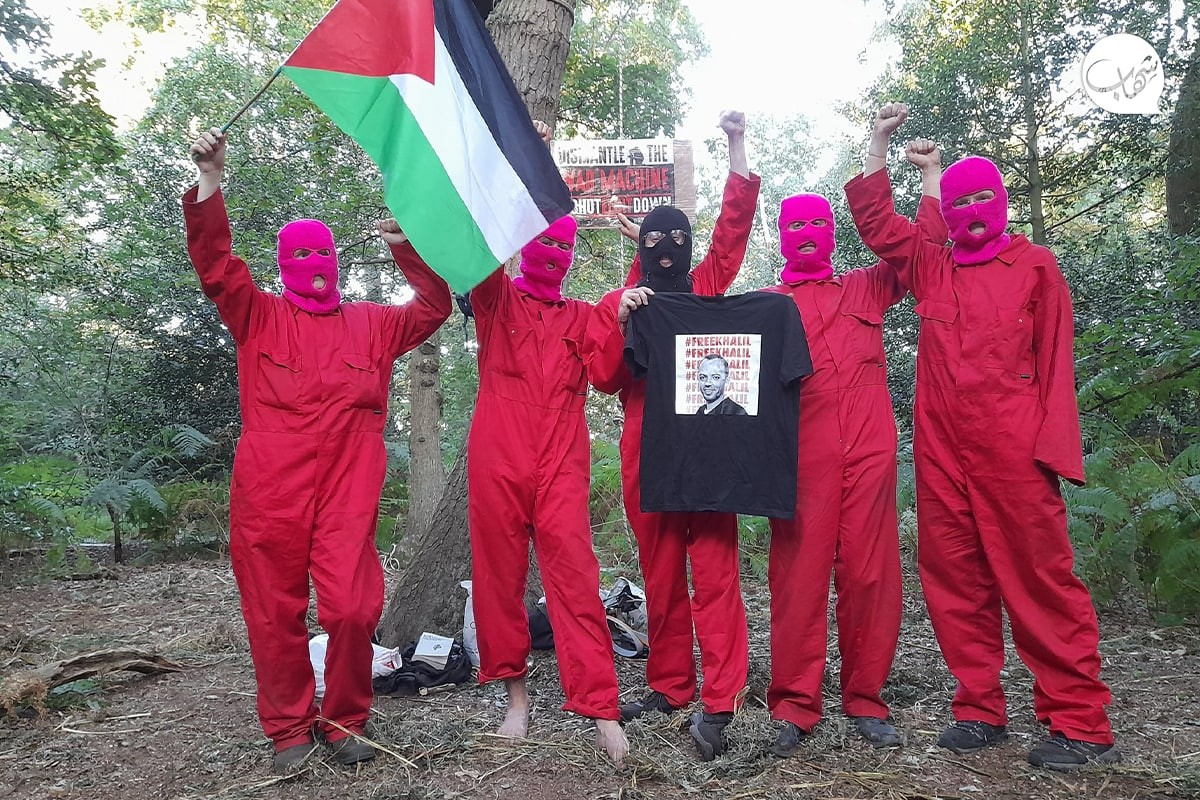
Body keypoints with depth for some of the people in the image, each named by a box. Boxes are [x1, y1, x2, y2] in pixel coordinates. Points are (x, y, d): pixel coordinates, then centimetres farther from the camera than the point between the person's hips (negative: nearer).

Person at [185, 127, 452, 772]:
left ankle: (344, 721, 18)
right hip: (269, 493, 0)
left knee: (353, 610, -5)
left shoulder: (371, 325, 15)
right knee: (276, 614, 6)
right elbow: (214, 263, -3)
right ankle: (289, 729, 25)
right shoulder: (259, 317, 9)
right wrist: (209, 181, -13)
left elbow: (433, 308, 14)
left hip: (347, 493, 1)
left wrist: (405, 250, 2)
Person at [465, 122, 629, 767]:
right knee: (498, 574, 5)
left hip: (562, 463, 1)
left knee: (574, 575, -8)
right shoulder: (496, 298, 11)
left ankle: (602, 712, -7)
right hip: (497, 458, 0)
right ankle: (514, 691, 23)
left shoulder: (581, 316, 18)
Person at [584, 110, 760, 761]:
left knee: (714, 569, -7)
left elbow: (734, 224, 5)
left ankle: (718, 703, -4)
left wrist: (736, 147, 0)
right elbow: (602, 377, 2)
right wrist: (622, 321, -10)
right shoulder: (616, 303, 12)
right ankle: (669, 685, 20)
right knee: (660, 574, 8)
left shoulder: (705, 288, 13)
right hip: (647, 452, 1)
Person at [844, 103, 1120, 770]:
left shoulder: (1035, 265, 7)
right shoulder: (931, 267, 16)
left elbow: (1057, 360, 2)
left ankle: (1081, 723, 7)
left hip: (1014, 451, -4)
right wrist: (880, 142, 8)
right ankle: (980, 709, 18)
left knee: (1040, 577, -4)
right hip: (941, 450, 4)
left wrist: (1053, 443, -7)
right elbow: (874, 219, 13)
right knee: (955, 578, 6)